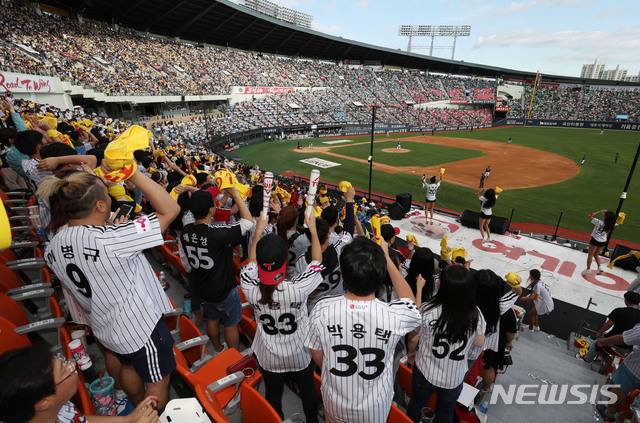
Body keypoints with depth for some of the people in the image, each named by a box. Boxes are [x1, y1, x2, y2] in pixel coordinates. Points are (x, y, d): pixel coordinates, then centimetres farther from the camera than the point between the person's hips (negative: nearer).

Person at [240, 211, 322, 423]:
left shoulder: (251, 290, -29)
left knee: (273, 394, 27)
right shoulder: (298, 289, -36)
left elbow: (252, 262, -7)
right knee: (307, 390, 28)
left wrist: (258, 230, 1)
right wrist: (313, 229, -8)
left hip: (268, 357, 1)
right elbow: (317, 261, -18)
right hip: (299, 355, -1)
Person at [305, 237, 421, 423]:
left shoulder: (321, 310, -29)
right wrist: (386, 257, -6)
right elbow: (409, 300, -7)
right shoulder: (395, 315, -33)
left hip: (335, 404, 0)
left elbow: (317, 355, -10)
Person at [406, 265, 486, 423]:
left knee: (416, 404, 28)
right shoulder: (476, 315, -24)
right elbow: (480, 343, -3)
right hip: (454, 379, 2)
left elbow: (413, 339, -12)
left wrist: (411, 352, 9)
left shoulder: (427, 310, -30)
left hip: (425, 374, -1)